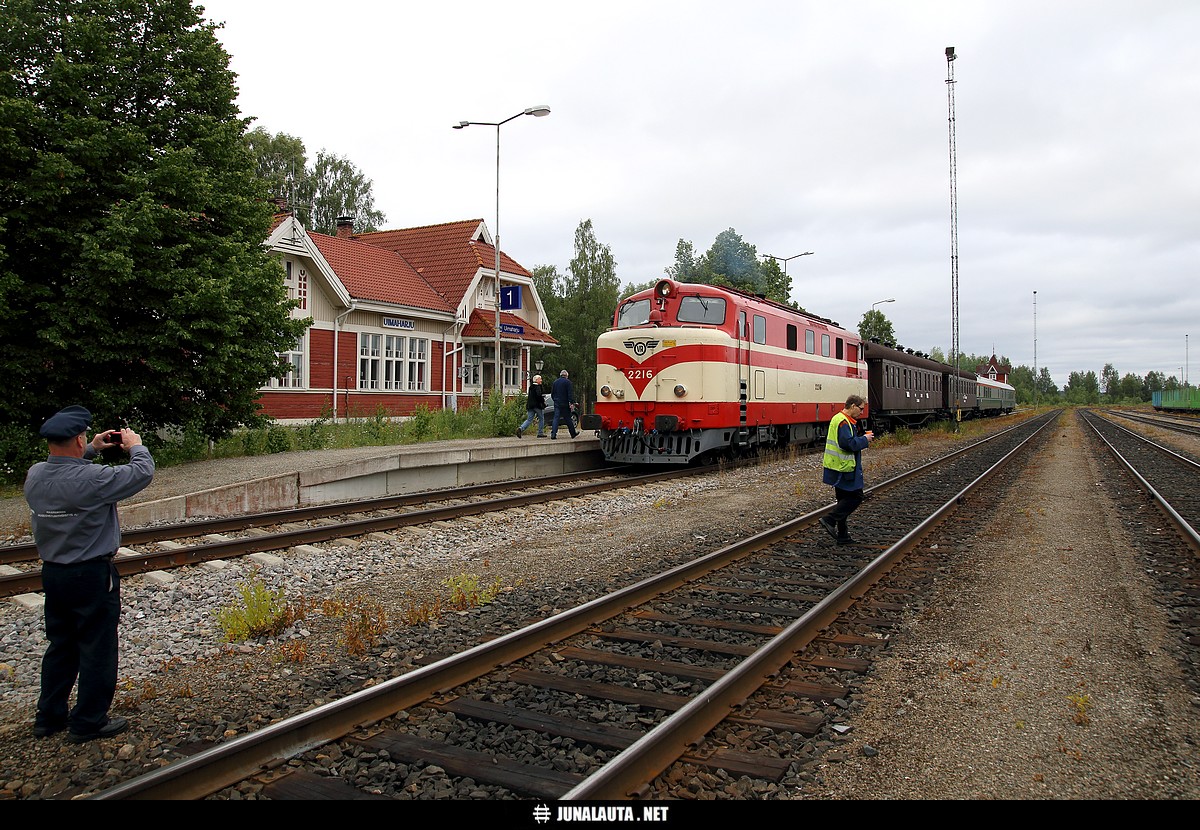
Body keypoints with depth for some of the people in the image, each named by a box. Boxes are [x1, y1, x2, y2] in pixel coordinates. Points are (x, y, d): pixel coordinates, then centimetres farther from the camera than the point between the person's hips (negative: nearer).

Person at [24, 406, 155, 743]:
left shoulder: (35, 475, -2)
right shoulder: (92, 478, -24)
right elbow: (142, 472, -13)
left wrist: (92, 450, 20)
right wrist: (135, 445, 5)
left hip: (52, 573, 8)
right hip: (92, 576, -8)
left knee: (61, 645, 20)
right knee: (97, 649, 5)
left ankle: (49, 716, 30)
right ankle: (88, 722, 15)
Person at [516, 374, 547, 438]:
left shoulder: (531, 387, 15)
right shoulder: (537, 387, -12)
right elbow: (538, 395, -25)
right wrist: (543, 401, -11)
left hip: (530, 405, 7)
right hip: (537, 405, -7)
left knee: (529, 420, 5)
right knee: (541, 419, 9)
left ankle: (521, 428, -17)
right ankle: (540, 433, 13)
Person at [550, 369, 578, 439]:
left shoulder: (555, 382, 11)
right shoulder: (567, 382, -6)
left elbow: (552, 394, 17)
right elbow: (570, 393, -12)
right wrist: (571, 403, -13)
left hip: (557, 404, 4)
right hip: (565, 404, -4)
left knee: (556, 418, 0)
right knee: (568, 419, 5)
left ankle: (553, 434, -12)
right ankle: (573, 433, 15)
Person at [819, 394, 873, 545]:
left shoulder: (838, 419, 16)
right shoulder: (843, 422, -17)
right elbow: (848, 443, -26)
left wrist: (862, 438, 10)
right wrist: (864, 439, -12)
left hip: (838, 468, 11)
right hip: (844, 467, -11)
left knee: (844, 499, 13)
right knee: (855, 496, -5)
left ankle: (842, 536, 16)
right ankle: (830, 520, -9)